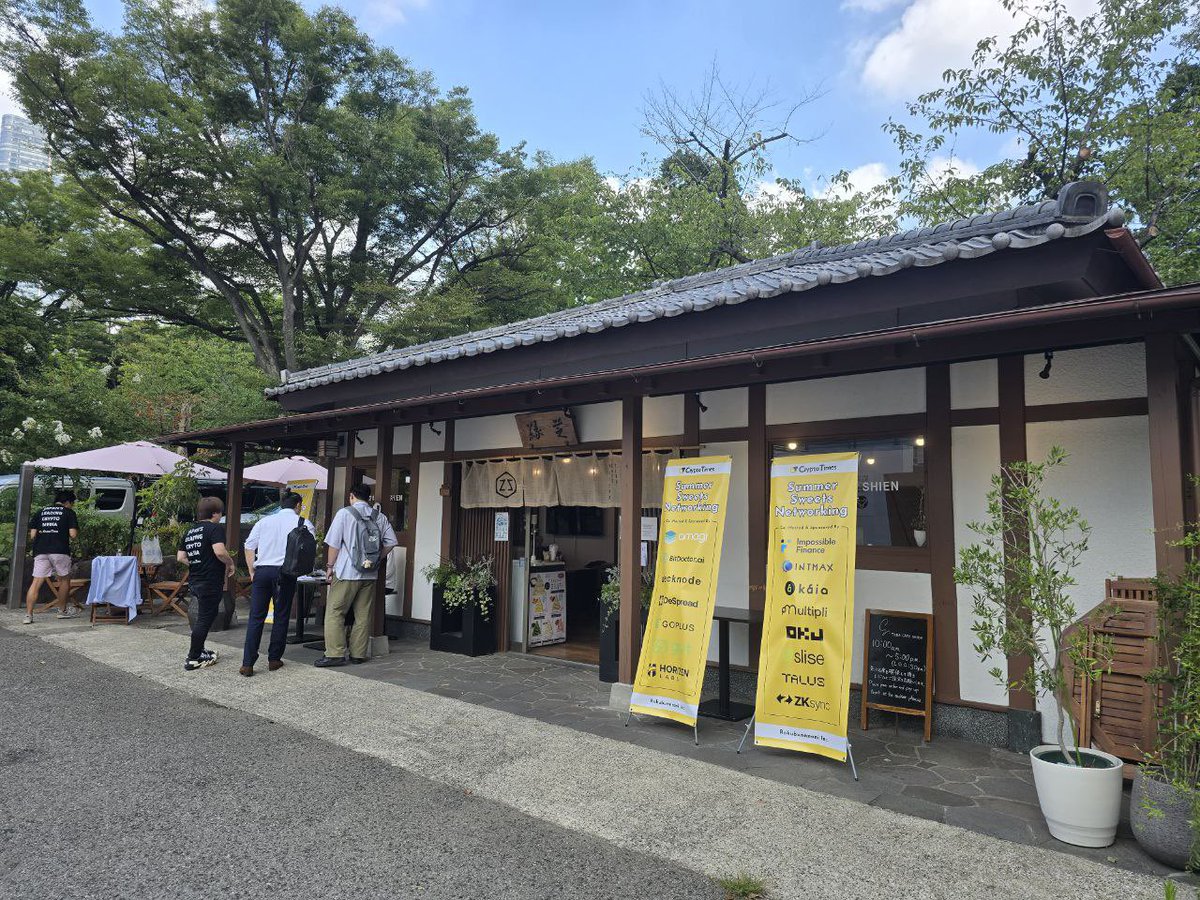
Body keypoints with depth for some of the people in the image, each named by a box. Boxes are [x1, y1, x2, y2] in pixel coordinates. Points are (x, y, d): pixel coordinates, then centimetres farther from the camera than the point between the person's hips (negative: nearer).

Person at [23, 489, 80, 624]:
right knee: (64, 580, 14)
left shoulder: (41, 512, 18)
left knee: (36, 582, 3)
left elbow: (32, 535, 13)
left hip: (40, 551, 4)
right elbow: (73, 535, -5)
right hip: (60, 551, -4)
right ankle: (62, 610, 24)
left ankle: (28, 615, -3)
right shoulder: (69, 512, 5)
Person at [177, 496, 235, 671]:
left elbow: (181, 557, 14)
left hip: (195, 580, 9)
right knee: (205, 619, -1)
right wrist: (230, 564, -11)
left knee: (204, 616, 23)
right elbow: (220, 552, -27)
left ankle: (199, 651, 32)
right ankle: (193, 659, 2)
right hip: (211, 582, -9)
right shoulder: (215, 529, -13)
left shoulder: (189, 531, 13)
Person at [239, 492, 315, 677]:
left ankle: (247, 664, 1)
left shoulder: (264, 521, 14)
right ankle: (274, 660, 16)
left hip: (261, 571, 2)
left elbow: (249, 547, 10)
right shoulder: (303, 524, 5)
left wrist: (252, 572, 14)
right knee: (281, 617, 10)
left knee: (256, 617, 5)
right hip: (285, 572, -2)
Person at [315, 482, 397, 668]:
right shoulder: (380, 517, 8)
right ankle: (358, 654, 12)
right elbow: (391, 542, 6)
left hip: (347, 572, -4)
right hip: (370, 574, 4)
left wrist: (330, 566, 4)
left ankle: (335, 654, -2)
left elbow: (334, 543, -5)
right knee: (363, 615, 9)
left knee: (334, 612, 2)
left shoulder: (345, 513, -3)